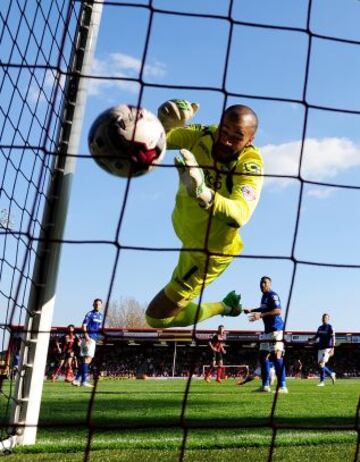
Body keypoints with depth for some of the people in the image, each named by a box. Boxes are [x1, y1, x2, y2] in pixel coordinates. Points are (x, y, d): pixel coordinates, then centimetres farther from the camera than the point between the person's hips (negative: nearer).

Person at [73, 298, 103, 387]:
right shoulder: (90, 314, -5)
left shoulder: (100, 315, 18)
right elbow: (84, 326, -13)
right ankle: (84, 381, -12)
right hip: (89, 339, -8)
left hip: (94, 339, 8)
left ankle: (77, 380, 14)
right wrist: (86, 336, -24)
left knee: (84, 359, 10)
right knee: (87, 358, -12)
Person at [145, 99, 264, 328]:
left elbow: (241, 214, -54)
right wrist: (165, 124, -55)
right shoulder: (205, 135, -23)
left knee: (157, 317, -1)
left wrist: (203, 193, -71)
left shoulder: (250, 165, -36)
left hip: (209, 249, -6)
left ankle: (223, 307, 20)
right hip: (182, 224, 6)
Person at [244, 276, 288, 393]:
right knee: (263, 356, 10)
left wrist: (261, 315, -33)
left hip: (276, 329, -10)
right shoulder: (264, 296, 15)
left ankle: (282, 386, -13)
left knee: (277, 356, -14)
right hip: (267, 330, 10)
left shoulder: (273, 295, -13)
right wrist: (251, 310, 23)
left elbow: (278, 311, -27)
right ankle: (266, 385, 17)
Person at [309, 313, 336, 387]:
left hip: (327, 348, -7)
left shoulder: (329, 327, -5)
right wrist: (311, 340, -2)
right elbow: (316, 337, 19)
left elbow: (333, 338, -12)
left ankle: (322, 381, -7)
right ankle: (331, 374, 28)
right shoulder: (320, 328, 15)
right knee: (320, 364, 7)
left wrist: (332, 348, -20)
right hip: (320, 348, 7)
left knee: (321, 364, -14)